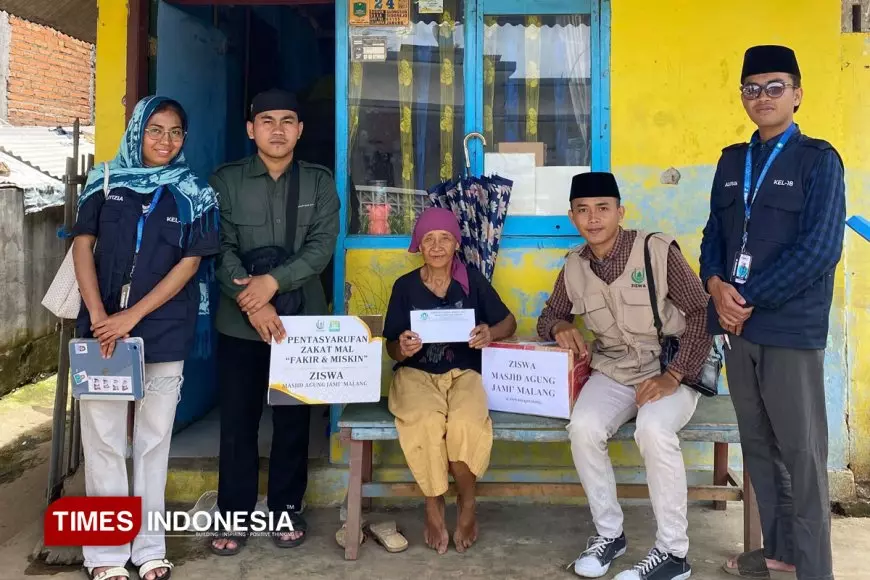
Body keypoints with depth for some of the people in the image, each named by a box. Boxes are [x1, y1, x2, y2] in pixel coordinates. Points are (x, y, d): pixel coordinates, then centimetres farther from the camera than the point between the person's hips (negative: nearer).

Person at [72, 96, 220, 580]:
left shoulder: (194, 194, 3)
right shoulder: (107, 181, 6)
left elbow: (189, 264, -4)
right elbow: (83, 246, 2)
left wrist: (133, 316, -11)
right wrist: (97, 314, -10)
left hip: (165, 333, 0)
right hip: (103, 327, 1)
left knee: (154, 440, 8)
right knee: (103, 440, 3)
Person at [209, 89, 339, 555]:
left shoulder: (319, 182, 4)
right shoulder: (226, 180, 2)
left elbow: (323, 246, -6)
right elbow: (221, 248, -6)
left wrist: (274, 280, -19)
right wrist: (252, 303, -18)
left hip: (301, 318, 1)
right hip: (239, 321, 0)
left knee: (293, 419, 9)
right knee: (237, 420, 5)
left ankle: (287, 510, 22)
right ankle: (235, 514, 18)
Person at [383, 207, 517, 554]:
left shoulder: (472, 279, 4)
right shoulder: (405, 286, 4)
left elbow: (509, 321, 10)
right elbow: (392, 349, 5)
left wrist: (491, 334, -13)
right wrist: (402, 349, -19)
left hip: (464, 372, 0)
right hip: (416, 373, 0)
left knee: (466, 423, -34)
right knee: (427, 423, -34)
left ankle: (467, 504, -4)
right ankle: (433, 506, -7)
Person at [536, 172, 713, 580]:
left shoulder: (657, 250, -13)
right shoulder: (574, 267, 2)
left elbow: (702, 314, -11)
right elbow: (548, 317, 16)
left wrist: (674, 376, -20)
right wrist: (560, 327, -10)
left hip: (671, 370, -4)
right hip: (613, 371, 4)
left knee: (653, 430, -34)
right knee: (583, 428, -26)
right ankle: (608, 533, -3)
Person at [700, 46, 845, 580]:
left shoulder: (818, 160, -4)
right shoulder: (732, 161, 14)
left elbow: (820, 250, -14)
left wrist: (749, 298, -13)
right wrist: (717, 285, -8)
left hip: (791, 329, -5)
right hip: (739, 326, 6)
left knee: (801, 453, 2)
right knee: (758, 445, 13)